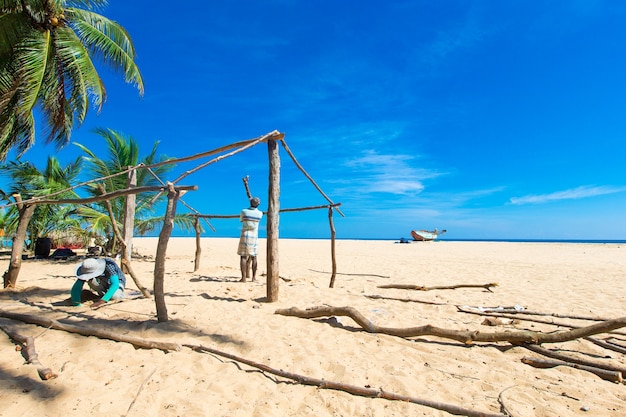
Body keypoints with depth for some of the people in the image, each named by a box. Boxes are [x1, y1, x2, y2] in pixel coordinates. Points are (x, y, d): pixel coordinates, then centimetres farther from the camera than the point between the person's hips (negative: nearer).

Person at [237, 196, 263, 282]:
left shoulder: (244, 211, -6)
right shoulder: (260, 213, -1)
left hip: (245, 236, -2)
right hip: (254, 237, 2)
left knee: (243, 256, 0)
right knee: (253, 257, 11)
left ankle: (243, 277, -4)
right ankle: (254, 277, 10)